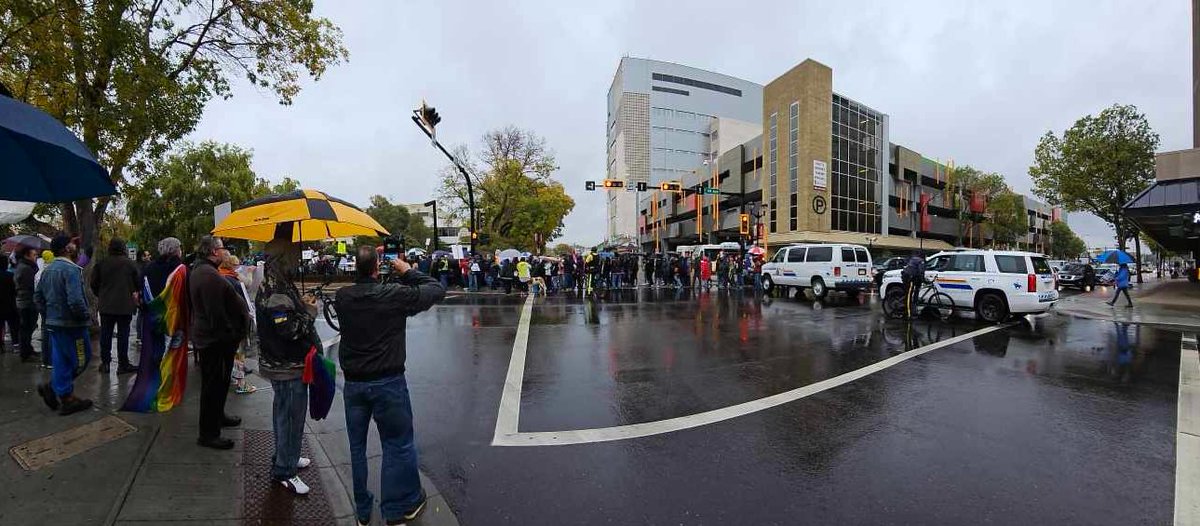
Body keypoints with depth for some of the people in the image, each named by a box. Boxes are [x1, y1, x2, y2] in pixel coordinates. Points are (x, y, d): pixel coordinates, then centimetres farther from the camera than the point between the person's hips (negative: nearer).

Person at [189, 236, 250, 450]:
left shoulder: (199, 270, 14)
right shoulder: (208, 275, -22)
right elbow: (216, 312, -25)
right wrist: (229, 335, -19)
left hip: (209, 335, 11)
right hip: (215, 338, -11)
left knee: (219, 381, 24)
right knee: (214, 384, -2)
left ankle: (218, 416, 40)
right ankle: (208, 434, 9)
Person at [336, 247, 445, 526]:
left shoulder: (343, 296, -4)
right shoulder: (394, 295, -18)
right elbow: (437, 290, -9)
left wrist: (392, 277, 11)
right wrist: (407, 271, 0)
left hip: (353, 384, 5)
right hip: (388, 382, -5)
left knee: (357, 447, 19)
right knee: (398, 445, 10)